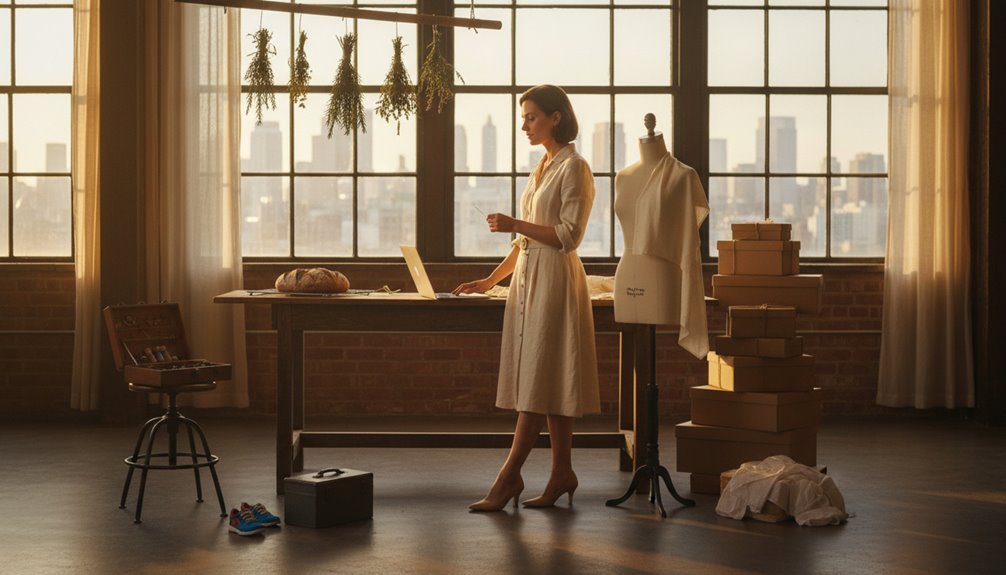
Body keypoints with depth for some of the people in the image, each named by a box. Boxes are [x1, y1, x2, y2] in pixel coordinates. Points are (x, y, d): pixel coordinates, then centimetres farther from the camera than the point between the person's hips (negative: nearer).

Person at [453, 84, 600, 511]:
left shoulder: (574, 168, -9)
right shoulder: (541, 168, 17)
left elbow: (569, 236, -16)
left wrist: (515, 225, -16)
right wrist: (491, 280, 17)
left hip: (554, 279, -9)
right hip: (528, 276, 9)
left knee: (539, 381, -6)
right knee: (547, 383, 8)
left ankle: (509, 476, -6)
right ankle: (562, 473, 12)